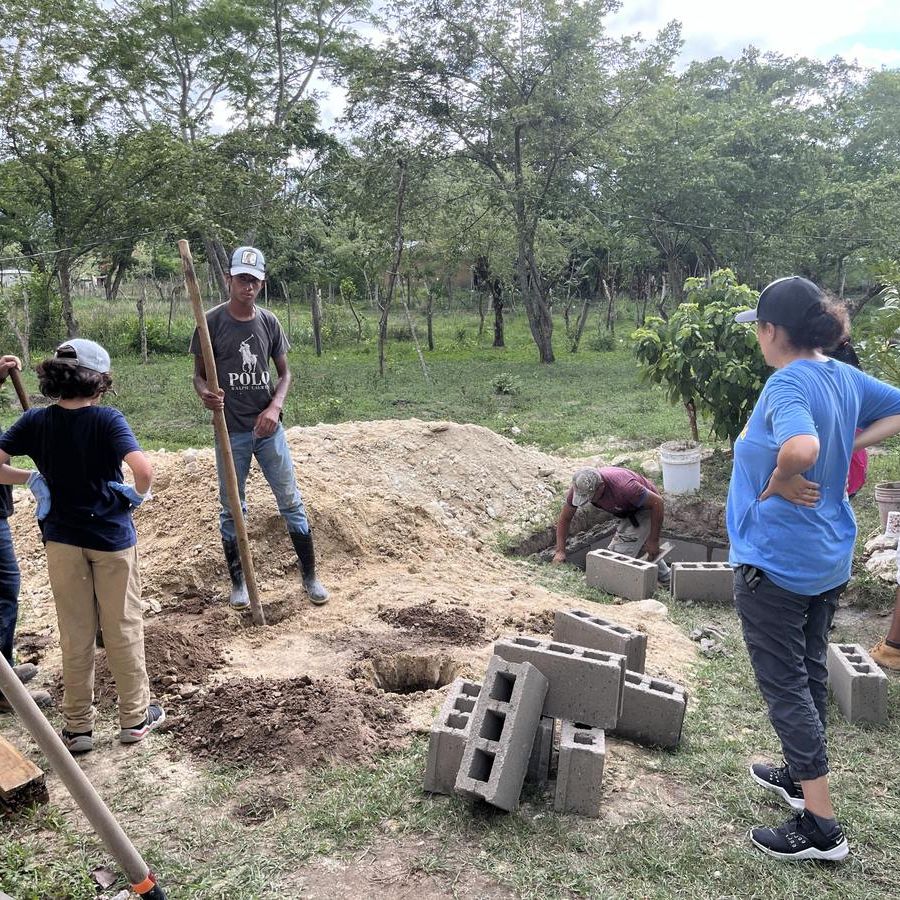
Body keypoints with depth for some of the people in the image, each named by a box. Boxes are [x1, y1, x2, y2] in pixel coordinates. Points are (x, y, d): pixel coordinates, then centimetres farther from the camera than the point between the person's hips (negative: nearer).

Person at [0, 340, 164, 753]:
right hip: (112, 537, -3)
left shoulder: (35, 421, -6)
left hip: (61, 539, 3)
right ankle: (135, 717, 24)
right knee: (123, 629, 12)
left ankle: (77, 726, 24)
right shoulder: (107, 419, -17)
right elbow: (142, 470, -29)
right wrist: (139, 494, -9)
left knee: (75, 634, 15)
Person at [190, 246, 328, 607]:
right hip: (231, 431, -2)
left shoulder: (270, 322, 4)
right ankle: (238, 582, 22)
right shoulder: (212, 322, -5)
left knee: (292, 502, 5)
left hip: (268, 427, 3)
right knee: (232, 509, 8)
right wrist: (204, 393, -24)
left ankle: (309, 576, 17)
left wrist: (275, 406, -9)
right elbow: (199, 374, 0)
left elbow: (284, 373, 10)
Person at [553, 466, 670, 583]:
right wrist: (560, 551, -17)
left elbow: (657, 502, -30)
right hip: (628, 511, 8)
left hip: (647, 508, -8)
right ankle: (667, 581, 47)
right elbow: (565, 518, -9)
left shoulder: (623, 487, -43)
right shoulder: (579, 487, -25)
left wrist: (653, 541, -23)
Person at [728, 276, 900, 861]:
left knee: (785, 686, 2)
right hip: (831, 556, 9)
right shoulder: (845, 377, 3)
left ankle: (821, 826, 11)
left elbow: (801, 446, -42)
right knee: (811, 671, 22)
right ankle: (799, 775, 41)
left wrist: (780, 483, -23)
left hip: (776, 562, -9)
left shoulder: (788, 384, -23)